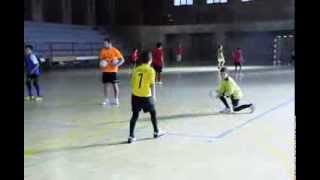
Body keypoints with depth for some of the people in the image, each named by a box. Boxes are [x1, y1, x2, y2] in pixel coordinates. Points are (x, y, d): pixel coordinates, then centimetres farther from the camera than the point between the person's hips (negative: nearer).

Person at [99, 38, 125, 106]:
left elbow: (122, 59, -4)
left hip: (113, 71, -4)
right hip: (105, 71, 4)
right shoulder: (103, 51, 4)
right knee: (105, 84, 6)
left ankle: (116, 99, 10)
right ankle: (106, 99, 17)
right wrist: (101, 64, -8)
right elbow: (101, 60, 14)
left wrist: (118, 64, -22)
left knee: (115, 85, -1)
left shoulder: (115, 50, -8)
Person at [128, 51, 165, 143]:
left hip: (135, 95, 3)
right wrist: (153, 96, -4)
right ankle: (156, 132, 32)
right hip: (146, 96, -3)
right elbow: (152, 84, -12)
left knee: (135, 115, 7)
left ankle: (131, 136, 2)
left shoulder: (136, 69, 5)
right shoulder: (151, 70, -8)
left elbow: (133, 82, 8)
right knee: (153, 112, 17)